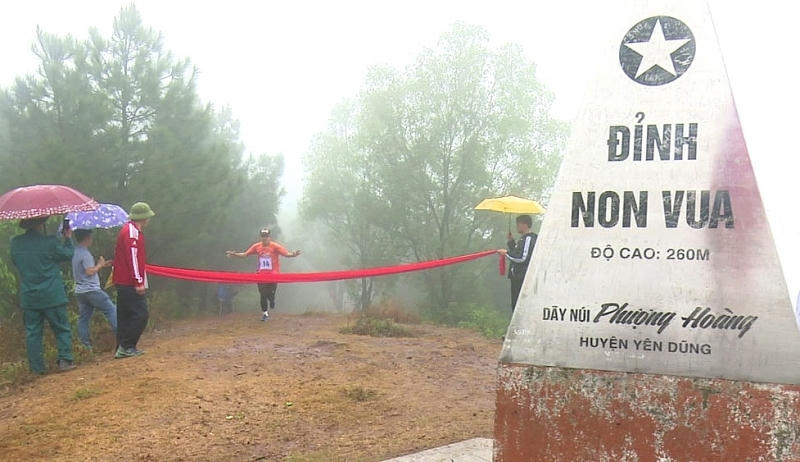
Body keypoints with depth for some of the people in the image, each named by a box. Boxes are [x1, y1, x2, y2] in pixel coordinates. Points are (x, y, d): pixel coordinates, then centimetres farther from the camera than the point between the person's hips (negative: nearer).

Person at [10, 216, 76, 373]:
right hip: (52, 296, -4)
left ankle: (36, 367, 12)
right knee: (62, 329, 9)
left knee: (32, 332, 11)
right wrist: (68, 239, 16)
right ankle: (65, 360, 0)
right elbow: (68, 255, 0)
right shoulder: (50, 242, -14)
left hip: (28, 297, 4)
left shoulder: (15, 243, -1)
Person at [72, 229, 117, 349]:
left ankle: (85, 344, 9)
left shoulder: (75, 251, 13)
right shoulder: (85, 253, -16)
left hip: (79, 291, 9)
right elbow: (90, 272, -20)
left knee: (83, 318, 8)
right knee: (112, 310, -2)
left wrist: (101, 265, 15)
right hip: (91, 290, -9)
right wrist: (99, 265, -4)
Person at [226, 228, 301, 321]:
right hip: (261, 275, 3)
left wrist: (293, 254, -36)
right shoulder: (256, 246, 1)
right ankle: (265, 313, 22)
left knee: (270, 294, -5)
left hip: (273, 275, -3)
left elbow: (286, 253, -17)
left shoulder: (275, 246, -9)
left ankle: (272, 301, 33)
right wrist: (234, 254, -1)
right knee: (263, 295, 5)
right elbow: (245, 254, 8)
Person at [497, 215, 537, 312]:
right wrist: (511, 242, 15)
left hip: (522, 278, -11)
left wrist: (506, 253, -10)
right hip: (518, 277, 11)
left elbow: (521, 257, -22)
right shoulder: (523, 238, 18)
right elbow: (516, 252, 26)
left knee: (518, 304, -9)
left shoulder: (528, 238, -14)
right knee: (515, 304, 16)